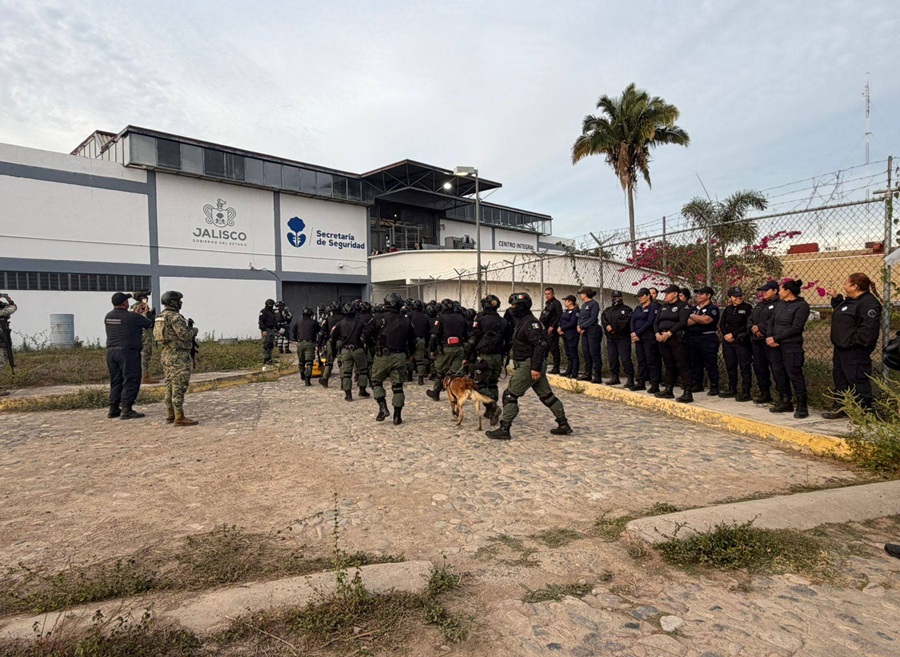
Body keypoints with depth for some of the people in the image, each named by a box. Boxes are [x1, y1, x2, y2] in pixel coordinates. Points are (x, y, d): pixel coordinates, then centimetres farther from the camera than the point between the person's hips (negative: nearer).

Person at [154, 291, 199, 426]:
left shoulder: (161, 316, 14)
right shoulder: (175, 317, -16)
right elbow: (185, 335, -21)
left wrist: (187, 325, 15)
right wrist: (193, 330, -1)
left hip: (166, 354, 10)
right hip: (179, 356, -10)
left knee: (171, 386, 13)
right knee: (179, 387, -8)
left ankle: (170, 415, 18)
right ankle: (179, 418, -7)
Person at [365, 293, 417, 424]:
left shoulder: (379, 318, -4)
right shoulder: (406, 321, 5)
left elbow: (365, 334, -5)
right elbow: (412, 340, 10)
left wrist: (373, 344, 13)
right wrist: (409, 354, 24)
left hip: (383, 356, -2)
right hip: (400, 357, 2)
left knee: (376, 381, 15)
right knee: (397, 386, 8)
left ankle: (383, 408, 1)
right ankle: (397, 416, 10)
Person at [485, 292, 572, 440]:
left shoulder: (530, 323, -16)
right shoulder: (521, 321, 15)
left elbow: (540, 345, -24)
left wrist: (535, 367, -27)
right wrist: (516, 364, 23)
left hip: (529, 366, -10)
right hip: (526, 364, 10)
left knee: (510, 395, -6)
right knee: (546, 395, 14)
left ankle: (503, 430, -3)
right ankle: (563, 425, 20)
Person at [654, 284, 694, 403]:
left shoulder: (683, 306, -2)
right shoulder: (663, 307, 20)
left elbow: (682, 322, -15)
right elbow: (656, 322, 16)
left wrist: (669, 333, -19)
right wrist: (657, 333, -3)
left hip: (677, 338, -7)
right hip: (663, 339, 7)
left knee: (682, 365, -8)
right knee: (669, 365, 12)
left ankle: (687, 393, -8)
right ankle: (668, 390, 19)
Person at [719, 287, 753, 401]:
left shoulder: (747, 308, -3)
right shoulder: (727, 309, 12)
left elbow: (747, 325, -10)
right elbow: (722, 324, 9)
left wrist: (733, 334, -12)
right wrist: (726, 335, -8)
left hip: (742, 342, -5)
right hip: (728, 341, 5)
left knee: (744, 366, -5)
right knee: (730, 366, 10)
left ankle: (745, 392, -2)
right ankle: (732, 390, 20)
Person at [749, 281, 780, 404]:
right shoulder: (759, 305, 23)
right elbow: (750, 319, 15)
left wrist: (759, 328, -14)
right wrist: (753, 328, -4)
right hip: (756, 340, 9)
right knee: (758, 367, 12)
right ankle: (765, 394, 23)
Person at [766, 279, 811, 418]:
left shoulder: (802, 306, -8)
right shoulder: (780, 304, 15)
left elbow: (795, 328, -15)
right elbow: (771, 321, 12)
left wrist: (775, 338, -15)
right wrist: (769, 337, -6)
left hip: (792, 346, -7)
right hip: (775, 345, 7)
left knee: (794, 375, -7)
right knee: (779, 374, 10)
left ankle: (801, 406, 0)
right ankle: (785, 402, 21)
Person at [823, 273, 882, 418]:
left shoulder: (869, 303, -18)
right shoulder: (850, 300, 14)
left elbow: (869, 328, -26)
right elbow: (841, 312, 32)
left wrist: (852, 341, -22)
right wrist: (836, 298, 22)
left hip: (856, 352, -11)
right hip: (841, 349, 11)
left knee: (858, 381, -5)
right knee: (839, 378, 18)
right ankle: (839, 408, 29)